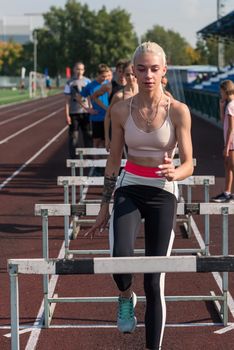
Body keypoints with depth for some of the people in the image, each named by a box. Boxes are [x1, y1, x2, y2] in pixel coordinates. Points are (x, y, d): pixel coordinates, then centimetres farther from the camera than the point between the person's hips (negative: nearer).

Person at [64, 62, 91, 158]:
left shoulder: (87, 81, 6)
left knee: (87, 136, 5)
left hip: (85, 112, 1)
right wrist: (67, 115, -4)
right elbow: (67, 100, 1)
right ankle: (73, 159, 6)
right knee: (73, 136, 1)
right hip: (74, 113, -1)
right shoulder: (70, 83, 1)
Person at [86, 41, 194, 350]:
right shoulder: (121, 110, -2)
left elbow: (188, 164, -9)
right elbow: (114, 160, 7)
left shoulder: (178, 111, -8)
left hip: (163, 194, -1)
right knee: (121, 256, -27)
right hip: (129, 190, 1)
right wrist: (104, 206, 10)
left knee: (154, 280, -1)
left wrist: (173, 173, -32)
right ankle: (126, 297, 8)